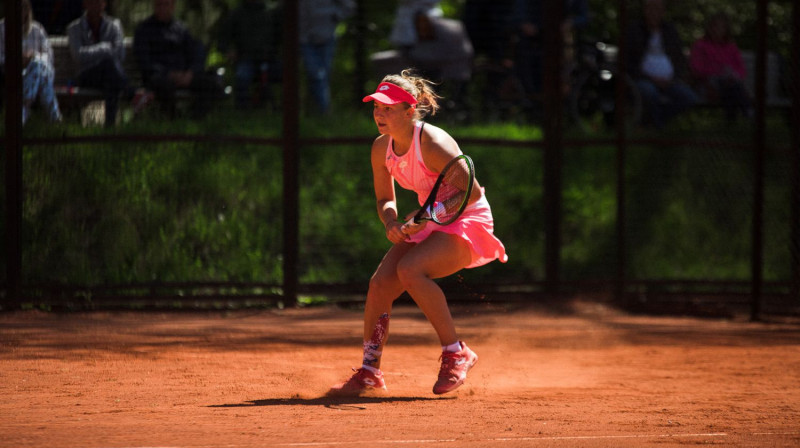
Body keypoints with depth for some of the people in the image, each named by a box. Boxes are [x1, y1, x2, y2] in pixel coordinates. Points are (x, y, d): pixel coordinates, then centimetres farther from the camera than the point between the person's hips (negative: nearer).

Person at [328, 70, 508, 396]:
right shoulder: (382, 148, -2)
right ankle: (370, 373, 3)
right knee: (380, 281, -10)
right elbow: (385, 199, 10)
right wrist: (391, 223, -13)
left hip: (467, 221, -7)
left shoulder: (432, 144, -25)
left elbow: (471, 192, -23)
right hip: (430, 224, 7)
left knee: (409, 269, -30)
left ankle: (456, 354, -18)